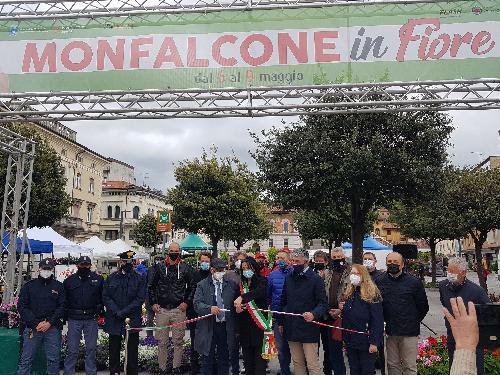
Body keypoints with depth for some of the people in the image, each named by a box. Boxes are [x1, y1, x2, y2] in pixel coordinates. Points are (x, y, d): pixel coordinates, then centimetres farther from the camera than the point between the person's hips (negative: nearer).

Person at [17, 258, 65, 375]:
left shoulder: (59, 286, 7)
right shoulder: (29, 286, 7)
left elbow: (62, 307, 2)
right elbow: (21, 306, 0)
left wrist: (49, 323, -11)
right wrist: (36, 323, -10)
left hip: (53, 328, 0)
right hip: (32, 328, 0)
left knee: (53, 360, 5)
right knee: (26, 360, 2)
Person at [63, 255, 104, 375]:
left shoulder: (98, 279, 4)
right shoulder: (69, 281, 5)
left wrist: (99, 309, 2)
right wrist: (66, 314, 4)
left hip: (91, 320, 1)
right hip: (74, 320, -1)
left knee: (91, 348, 8)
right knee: (72, 350, 2)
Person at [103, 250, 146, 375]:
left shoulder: (140, 279, 1)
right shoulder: (111, 278, 6)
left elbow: (140, 298, -6)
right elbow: (105, 297, 1)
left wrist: (124, 312, -15)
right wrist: (116, 311, -13)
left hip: (133, 319, -1)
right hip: (114, 320, 2)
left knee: (132, 350, 6)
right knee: (114, 350, 11)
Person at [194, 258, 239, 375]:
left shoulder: (231, 284, 7)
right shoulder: (202, 285, 1)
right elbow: (196, 303, -9)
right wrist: (209, 308, -24)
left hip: (226, 327, 2)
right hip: (208, 327, -2)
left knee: (224, 359, 13)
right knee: (207, 360, 8)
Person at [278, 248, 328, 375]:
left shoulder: (316, 279, -8)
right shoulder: (288, 278, 9)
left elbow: (323, 303, -9)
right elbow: (283, 301, 17)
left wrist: (314, 314, -27)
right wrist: (281, 321, 15)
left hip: (308, 328, -5)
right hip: (291, 328, 5)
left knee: (312, 364, -2)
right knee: (297, 363, 13)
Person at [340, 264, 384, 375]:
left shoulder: (372, 293, -11)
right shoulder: (348, 293, 10)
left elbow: (377, 320, -15)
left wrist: (374, 342, -19)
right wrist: (342, 309, -1)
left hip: (365, 341, -6)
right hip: (350, 340, 6)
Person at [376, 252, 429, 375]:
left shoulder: (414, 282, -3)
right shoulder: (379, 282, 3)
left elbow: (424, 307, 5)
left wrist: (414, 322, 5)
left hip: (409, 332, -2)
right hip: (390, 332, 2)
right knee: (392, 365, 13)